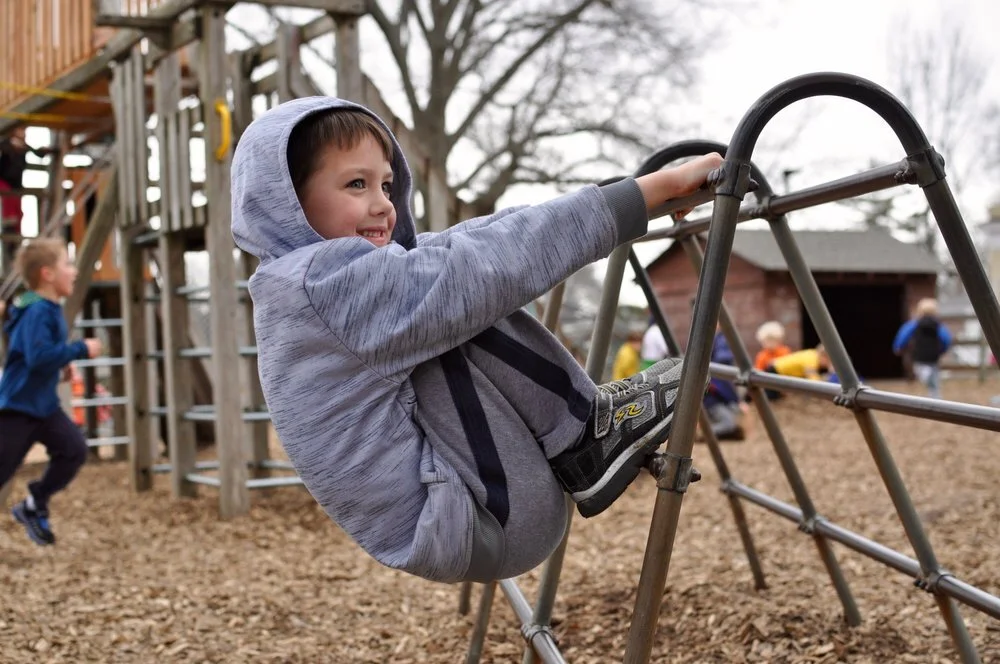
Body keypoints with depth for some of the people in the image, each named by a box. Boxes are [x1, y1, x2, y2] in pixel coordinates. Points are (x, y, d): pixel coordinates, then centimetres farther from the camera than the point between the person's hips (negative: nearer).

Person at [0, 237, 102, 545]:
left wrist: (62, 363, 9)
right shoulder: (37, 312, -22)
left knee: (74, 450, -2)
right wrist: (81, 349, -25)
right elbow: (39, 357, -32)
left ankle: (34, 506, 12)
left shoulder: (50, 309, 8)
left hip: (43, 403, 9)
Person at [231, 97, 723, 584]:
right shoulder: (322, 285, -17)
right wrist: (658, 187, -22)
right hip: (462, 531, -10)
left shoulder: (359, 285, 12)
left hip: (445, 523, 10)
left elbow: (459, 244, 13)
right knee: (463, 307, -16)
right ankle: (590, 443, -1)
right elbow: (490, 264, -23)